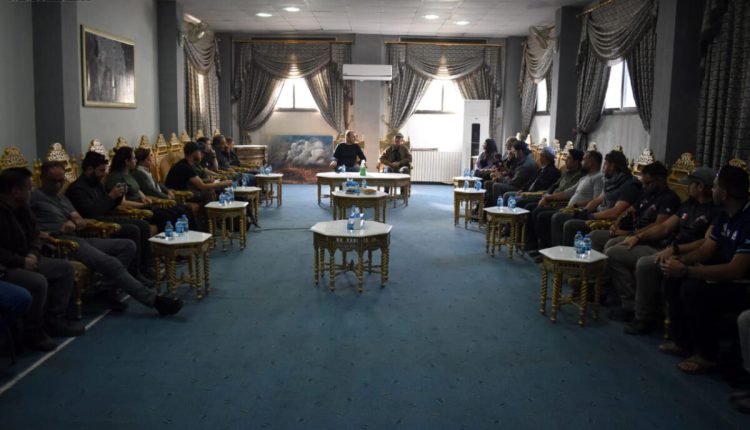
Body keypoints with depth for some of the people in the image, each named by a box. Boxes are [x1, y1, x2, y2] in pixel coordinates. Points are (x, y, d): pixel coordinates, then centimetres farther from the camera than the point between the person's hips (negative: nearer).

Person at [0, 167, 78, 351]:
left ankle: (54, 320, 7)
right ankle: (33, 333, -11)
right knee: (38, 282, -33)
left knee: (65, 267, 6)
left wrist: (33, 254, -5)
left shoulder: (21, 207, 8)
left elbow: (35, 235, 15)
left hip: (24, 261, 10)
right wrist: (22, 261, -21)